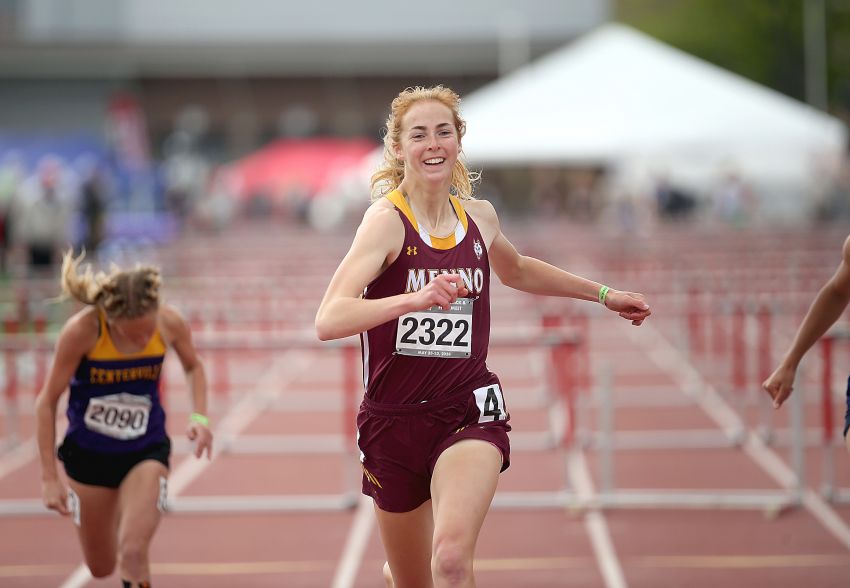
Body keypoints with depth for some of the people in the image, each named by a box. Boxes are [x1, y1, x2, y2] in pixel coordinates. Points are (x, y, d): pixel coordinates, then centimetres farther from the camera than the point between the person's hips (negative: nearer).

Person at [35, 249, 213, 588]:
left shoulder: (170, 324, -18)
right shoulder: (82, 331, -26)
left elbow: (193, 367, 6)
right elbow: (47, 402, -14)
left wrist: (200, 416, -12)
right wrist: (49, 478, -14)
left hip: (147, 451, 0)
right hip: (88, 454, 0)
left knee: (132, 554, -21)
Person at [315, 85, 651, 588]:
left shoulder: (479, 216, 5)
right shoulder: (387, 220, -11)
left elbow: (516, 270, 30)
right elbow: (328, 321, -25)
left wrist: (603, 294, 32)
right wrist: (415, 299, -38)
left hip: (468, 413, 2)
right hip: (395, 419, -2)